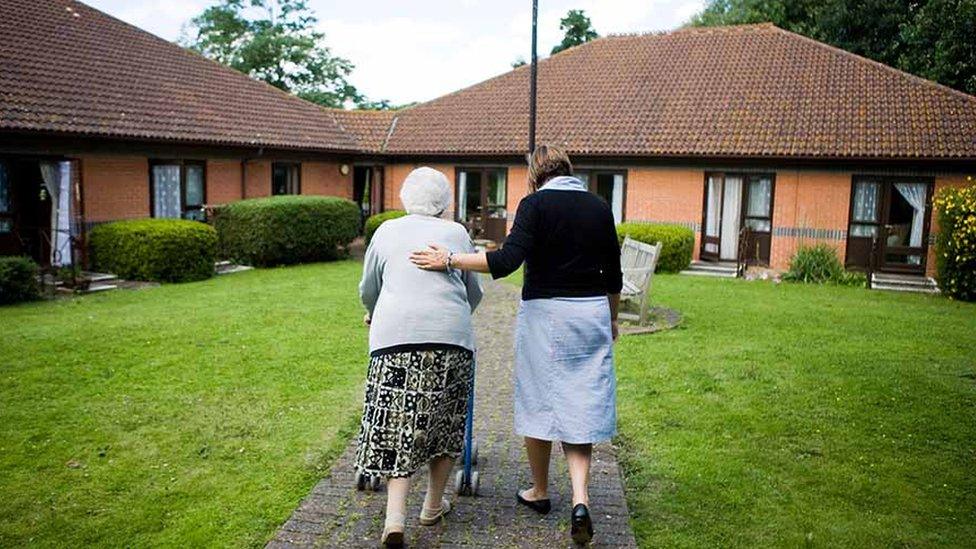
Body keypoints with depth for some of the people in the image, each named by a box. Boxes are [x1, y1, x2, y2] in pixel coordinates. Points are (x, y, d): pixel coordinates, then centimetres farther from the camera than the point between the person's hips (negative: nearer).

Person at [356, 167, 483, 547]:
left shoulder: (386, 231, 17)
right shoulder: (457, 233, 16)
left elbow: (368, 290, 26)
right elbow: (474, 293, 25)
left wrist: (374, 316, 47)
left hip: (395, 334, 0)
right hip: (451, 336, 0)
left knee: (397, 427, 4)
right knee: (445, 423, 14)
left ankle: (395, 517, -6)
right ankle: (434, 505, 26)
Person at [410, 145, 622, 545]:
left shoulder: (535, 204, -7)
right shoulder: (599, 207, 7)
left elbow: (507, 260, -19)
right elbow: (613, 275, 11)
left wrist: (450, 259, -15)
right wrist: (612, 319, 25)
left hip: (545, 313, -4)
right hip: (592, 314, 4)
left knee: (539, 401, 12)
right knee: (581, 407, 7)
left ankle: (539, 492, 27)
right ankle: (580, 500, -6)